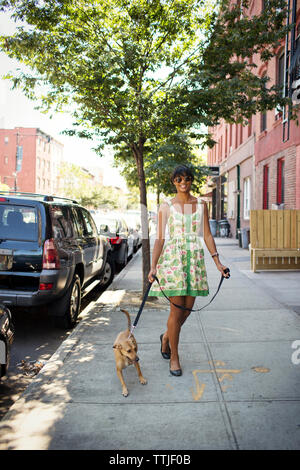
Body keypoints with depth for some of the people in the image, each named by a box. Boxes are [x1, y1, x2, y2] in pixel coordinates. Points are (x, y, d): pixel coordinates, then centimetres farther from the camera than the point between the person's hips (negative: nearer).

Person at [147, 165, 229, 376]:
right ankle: (174, 357, 13)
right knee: (177, 311, -4)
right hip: (172, 258, -3)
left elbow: (207, 235, 9)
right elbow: (160, 239, -1)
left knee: (187, 309, 7)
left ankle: (166, 336, 36)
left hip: (195, 259, 4)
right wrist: (153, 266, -9)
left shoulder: (201, 205, 9)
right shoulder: (166, 206, 1)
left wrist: (218, 262, 3)